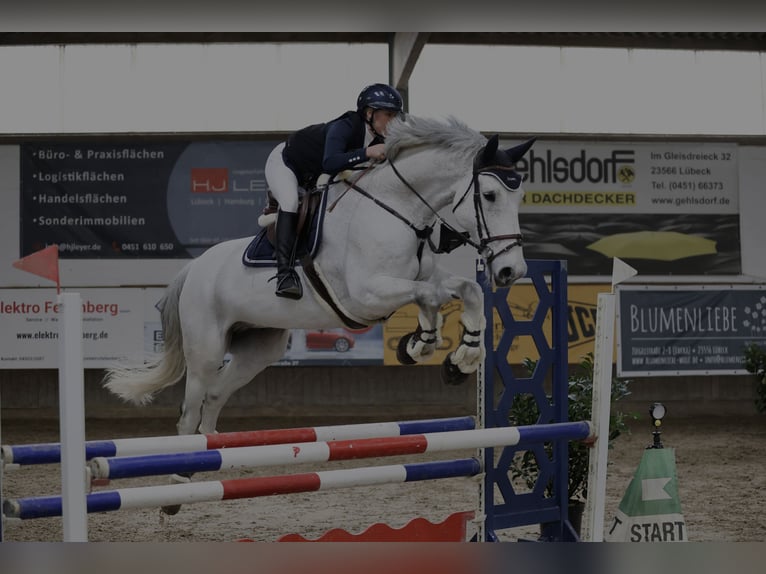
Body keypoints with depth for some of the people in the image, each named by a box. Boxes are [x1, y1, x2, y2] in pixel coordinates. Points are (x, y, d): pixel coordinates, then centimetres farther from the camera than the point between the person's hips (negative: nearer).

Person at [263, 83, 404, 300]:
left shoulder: (378, 141, -13)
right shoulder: (345, 127, -35)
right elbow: (330, 163, -52)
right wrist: (367, 153, -55)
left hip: (314, 176, 9)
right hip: (284, 162, -9)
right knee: (290, 201, -33)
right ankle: (284, 272, -40)